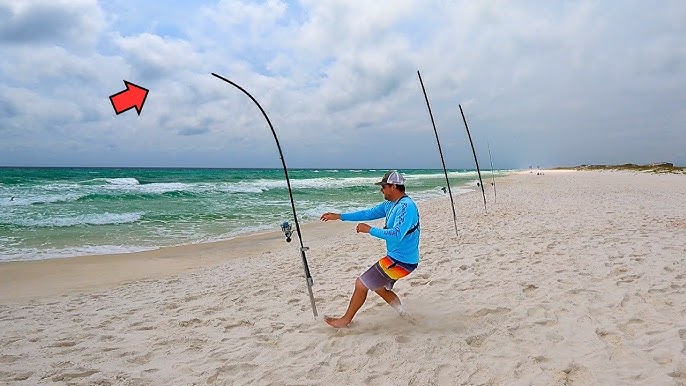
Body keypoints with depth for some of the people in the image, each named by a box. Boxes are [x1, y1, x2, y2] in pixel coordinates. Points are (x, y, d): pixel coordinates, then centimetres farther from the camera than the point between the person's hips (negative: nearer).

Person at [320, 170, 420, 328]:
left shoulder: (406, 207, -23)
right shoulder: (390, 204, 8)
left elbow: (396, 235, -31)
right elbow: (368, 213, 12)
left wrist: (369, 230, -22)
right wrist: (338, 216, 10)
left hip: (401, 261, -10)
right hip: (395, 257, 10)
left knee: (361, 284, -3)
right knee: (376, 284, 25)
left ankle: (345, 320, 13)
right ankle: (401, 311, 29)